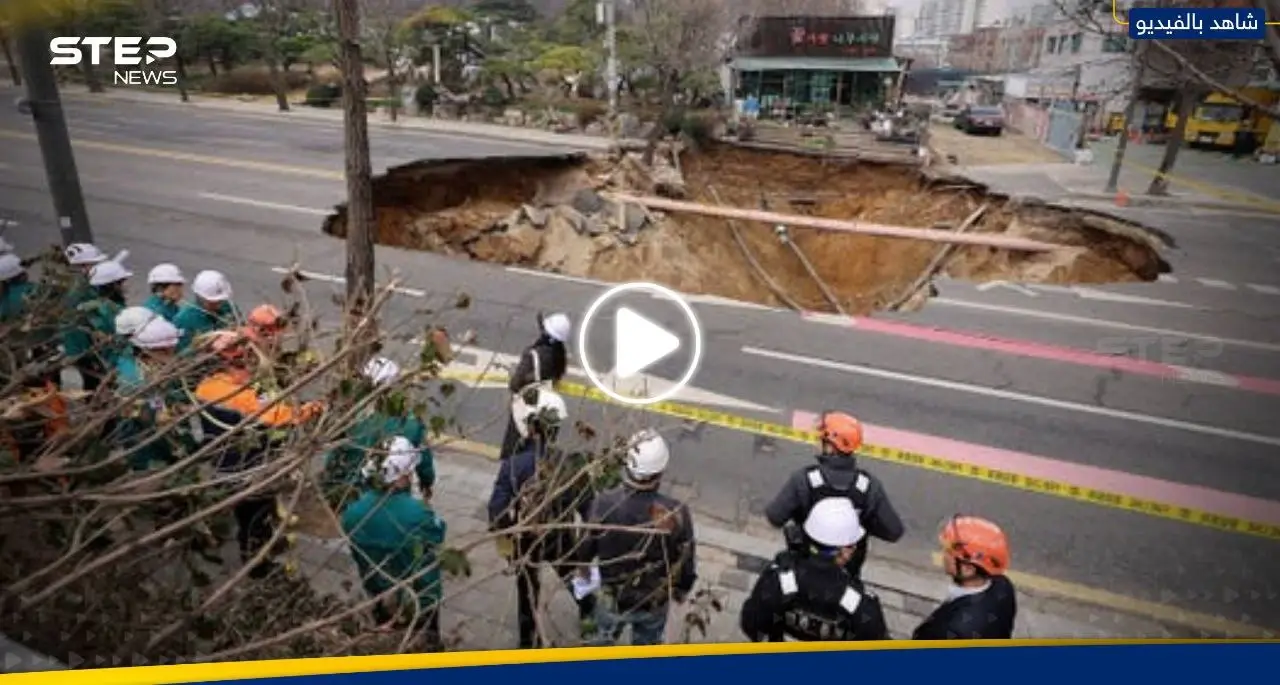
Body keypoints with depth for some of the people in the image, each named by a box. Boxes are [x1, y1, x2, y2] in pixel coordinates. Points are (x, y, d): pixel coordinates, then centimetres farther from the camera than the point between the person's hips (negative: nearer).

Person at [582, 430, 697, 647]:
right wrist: (681, 590, 9)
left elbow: (586, 545, -8)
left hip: (613, 598, 1)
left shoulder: (604, 503, -27)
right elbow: (686, 561, -14)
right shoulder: (675, 512, -29)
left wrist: (583, 569, 16)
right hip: (655, 602, 0)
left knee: (603, 639, 30)